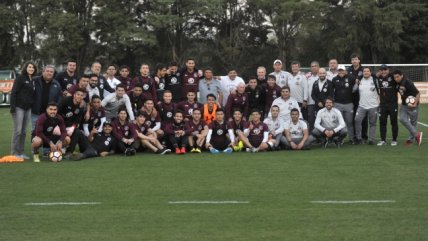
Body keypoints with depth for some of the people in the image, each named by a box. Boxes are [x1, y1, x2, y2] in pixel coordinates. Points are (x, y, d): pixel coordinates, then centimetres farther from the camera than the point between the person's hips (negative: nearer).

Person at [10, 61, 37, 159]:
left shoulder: (33, 81, 15)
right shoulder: (20, 78, -4)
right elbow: (13, 93, -9)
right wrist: (12, 106, -17)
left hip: (28, 108, 7)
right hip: (19, 107, -6)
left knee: (24, 131, 8)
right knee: (17, 130, -7)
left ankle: (21, 152, 13)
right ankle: (14, 153, -3)